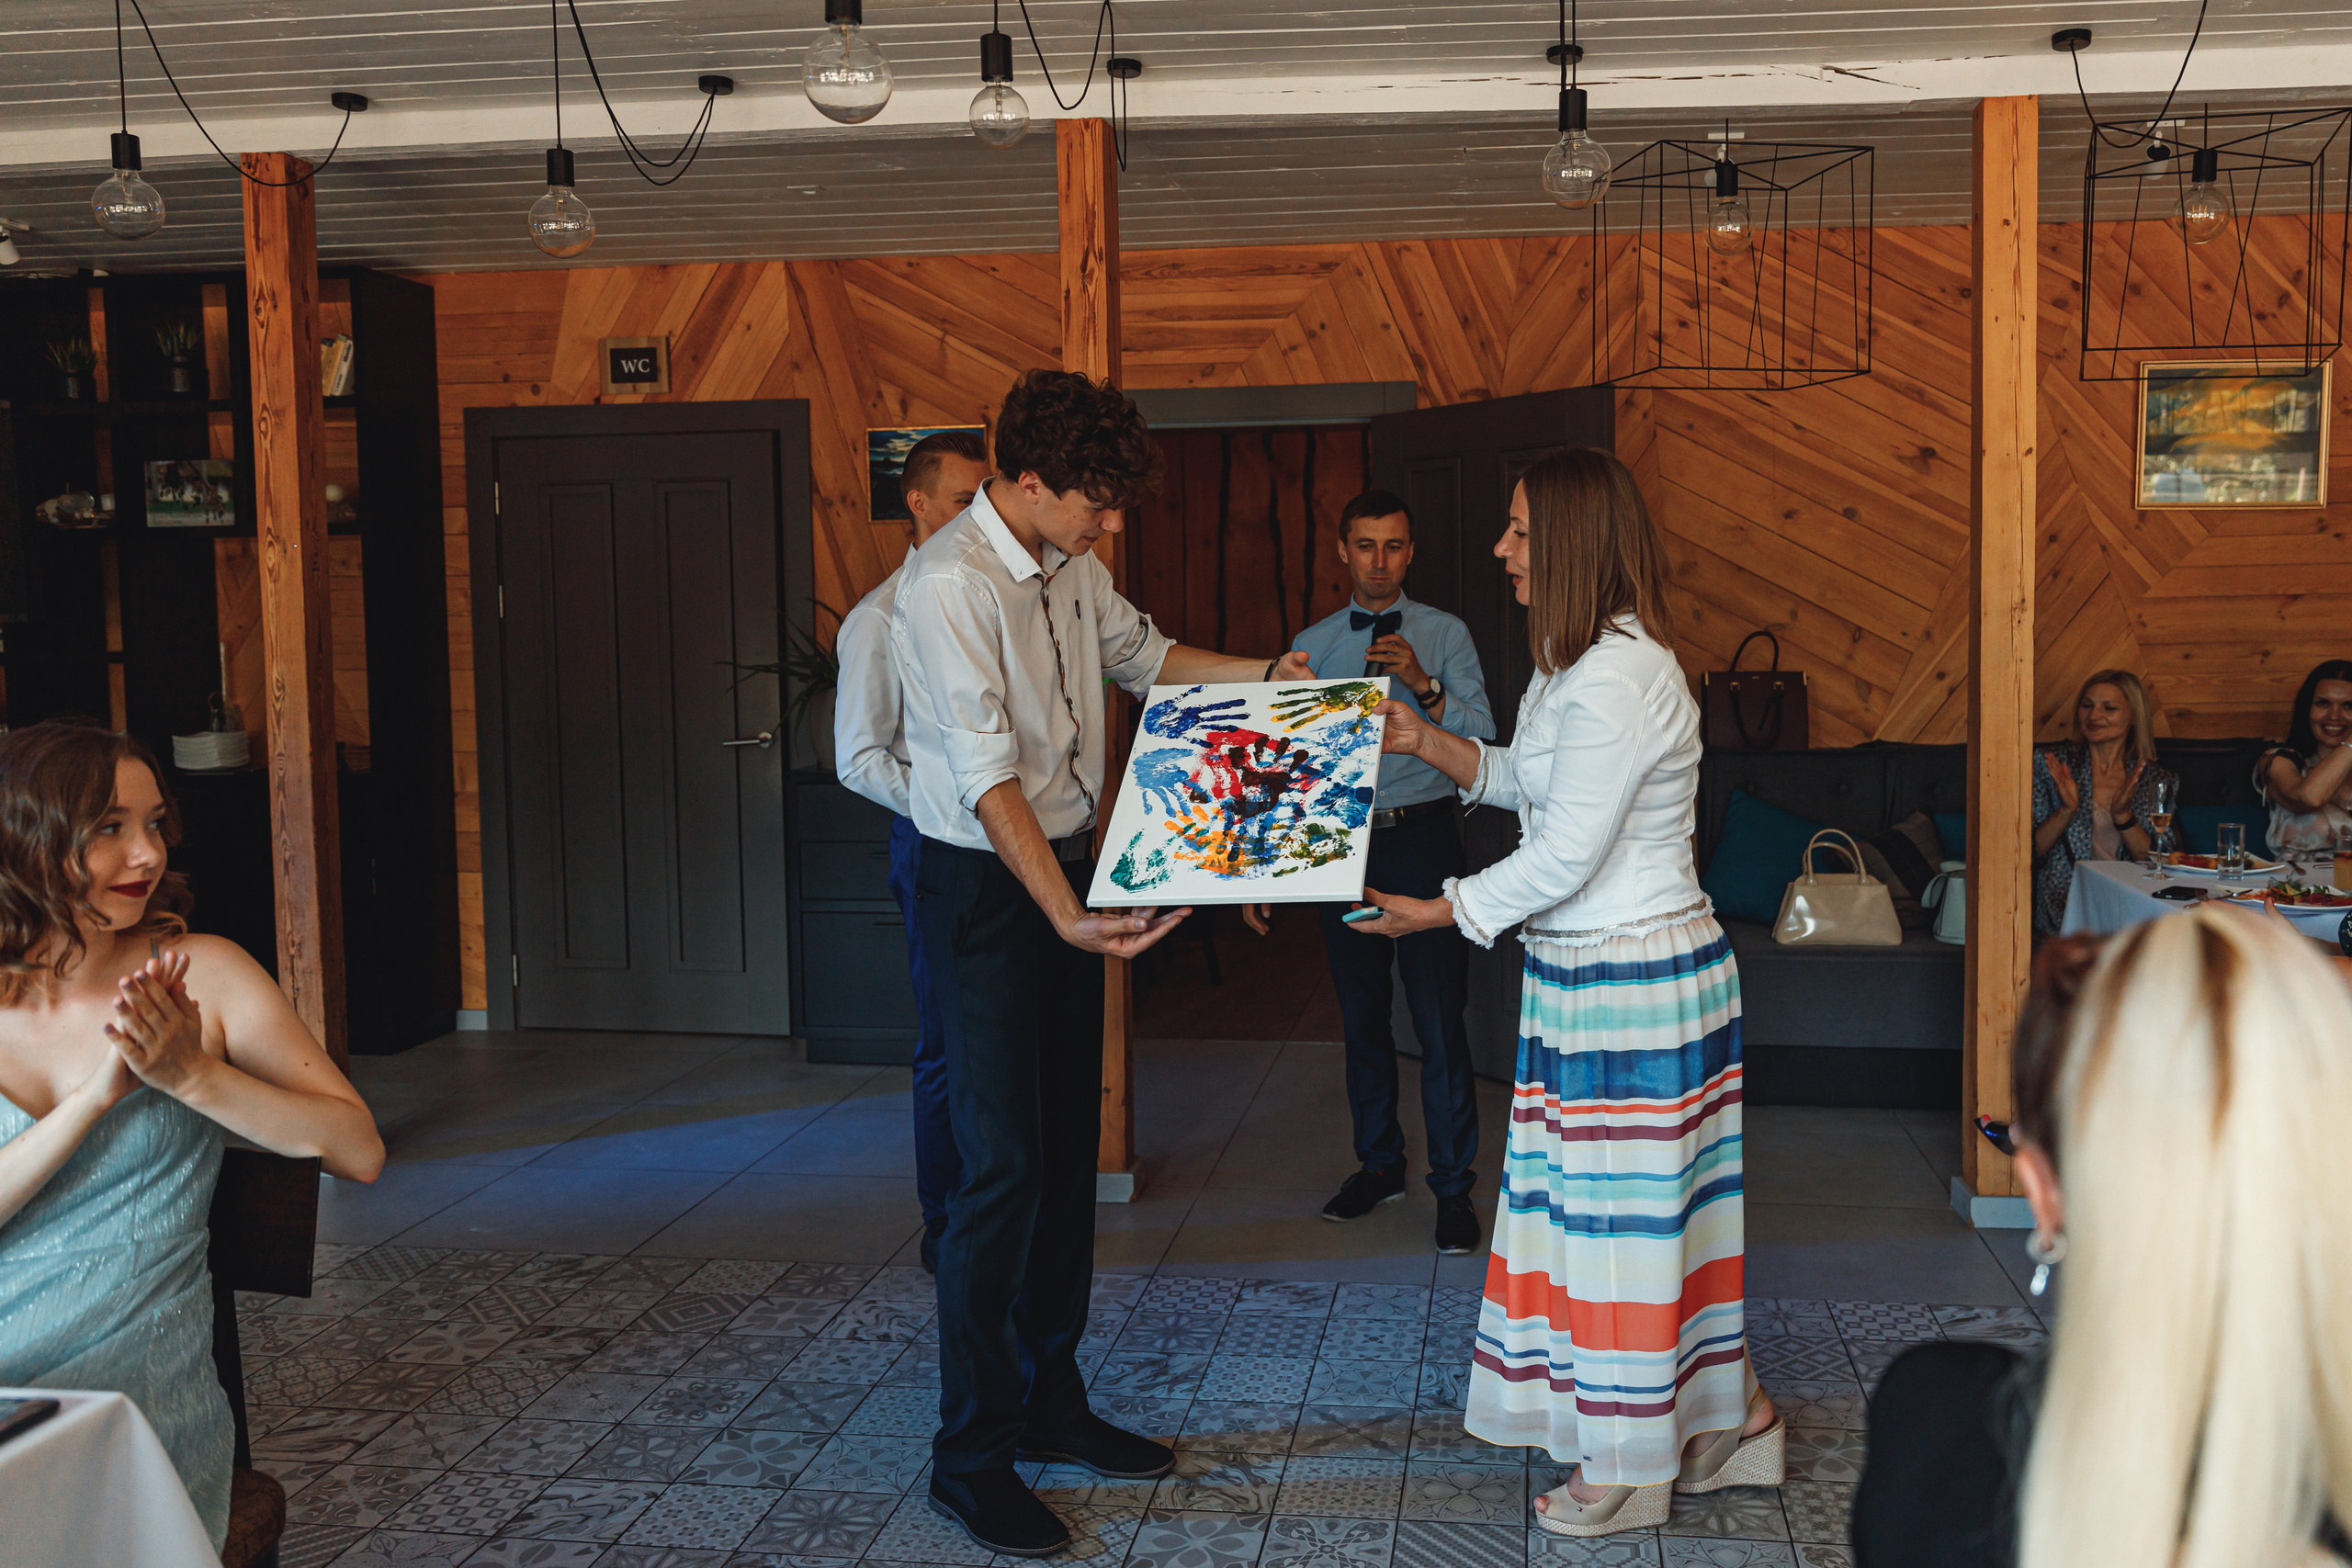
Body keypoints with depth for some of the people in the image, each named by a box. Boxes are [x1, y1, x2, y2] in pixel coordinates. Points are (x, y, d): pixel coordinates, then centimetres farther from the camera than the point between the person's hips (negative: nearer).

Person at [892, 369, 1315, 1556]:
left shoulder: (1072, 567, 6)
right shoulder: (949, 585, -20)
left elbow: (1142, 654, 27)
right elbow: (987, 774, -27)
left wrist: (1266, 676, 16)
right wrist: (1065, 916, -34)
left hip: (1069, 870, 9)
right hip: (984, 887, -9)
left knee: (1067, 1149, 14)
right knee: (1004, 1167, -8)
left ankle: (1050, 1403, 28)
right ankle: (970, 1455, 4)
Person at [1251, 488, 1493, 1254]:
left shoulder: (1446, 636, 2)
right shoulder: (1312, 646, 9)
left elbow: (1482, 741, -7)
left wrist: (1424, 686, -21)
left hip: (1424, 837, -3)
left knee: (1439, 1018, -4)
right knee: (1362, 1014, 13)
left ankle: (1454, 1187, 7)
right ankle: (1380, 1164, 28)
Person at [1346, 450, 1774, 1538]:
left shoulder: (1617, 679, -21)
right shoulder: (1582, 660, 12)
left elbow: (1565, 855, -21)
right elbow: (1527, 784, 20)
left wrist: (1443, 912, -11)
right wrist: (1424, 741, 9)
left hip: (1630, 981, -10)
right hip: (1591, 971, 10)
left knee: (1623, 1211, 2)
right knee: (1649, 1205, 17)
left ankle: (1630, 1473, 16)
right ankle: (1731, 1419, 30)